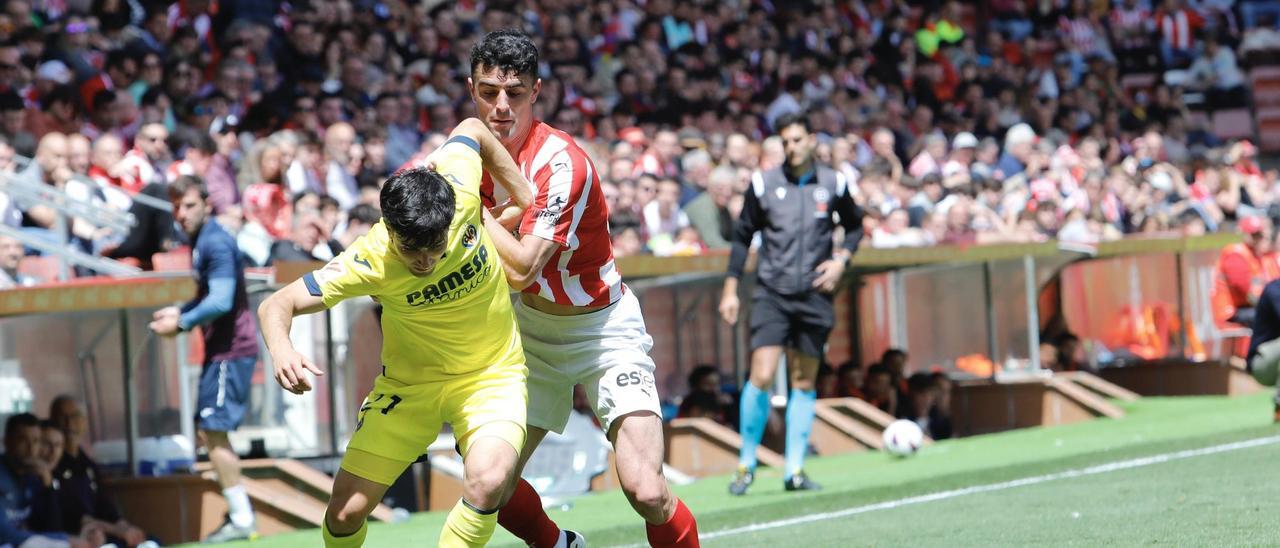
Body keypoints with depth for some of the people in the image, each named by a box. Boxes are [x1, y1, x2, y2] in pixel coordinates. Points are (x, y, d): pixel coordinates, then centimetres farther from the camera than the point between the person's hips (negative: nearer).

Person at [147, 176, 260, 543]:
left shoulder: (216, 243, -16)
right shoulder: (200, 241, 14)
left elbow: (221, 301, -23)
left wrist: (181, 323, -15)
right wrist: (178, 311, 11)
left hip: (231, 350, -10)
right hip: (220, 349, 10)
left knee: (214, 431, -10)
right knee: (208, 433, 13)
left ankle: (242, 520, -7)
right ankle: (239, 513, 19)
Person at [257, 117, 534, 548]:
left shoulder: (459, 189, -25)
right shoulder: (369, 263, -28)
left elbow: (471, 129, -3)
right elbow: (276, 305, -25)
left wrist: (527, 201, 1)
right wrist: (281, 350, -47)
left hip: (490, 374, 0)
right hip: (411, 382, 0)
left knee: (488, 482, -30)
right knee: (345, 512, -3)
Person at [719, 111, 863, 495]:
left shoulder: (833, 184, 3)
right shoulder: (763, 184, 0)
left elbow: (854, 226, 18)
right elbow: (743, 236, 8)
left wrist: (841, 259, 0)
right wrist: (730, 290, 5)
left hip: (814, 295, 2)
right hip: (772, 292, -2)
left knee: (804, 382, 6)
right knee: (761, 377, -14)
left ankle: (794, 469, 12)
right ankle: (746, 464, 0)